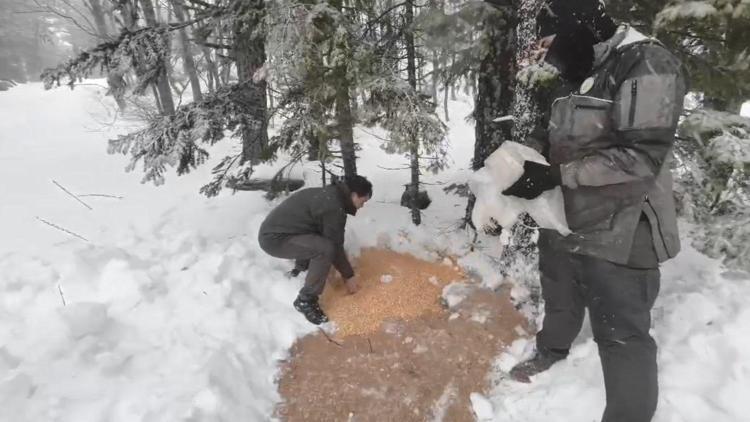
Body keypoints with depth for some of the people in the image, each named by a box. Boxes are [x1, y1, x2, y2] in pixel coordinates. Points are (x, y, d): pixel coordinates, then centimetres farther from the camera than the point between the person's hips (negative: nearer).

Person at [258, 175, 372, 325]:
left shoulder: (329, 194, 10)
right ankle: (305, 301, -12)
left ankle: (299, 269, 34)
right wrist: (349, 276, -1)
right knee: (325, 248, -27)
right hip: (274, 239, -10)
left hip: (273, 229, 10)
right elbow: (334, 247, -15)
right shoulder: (334, 208, -21)